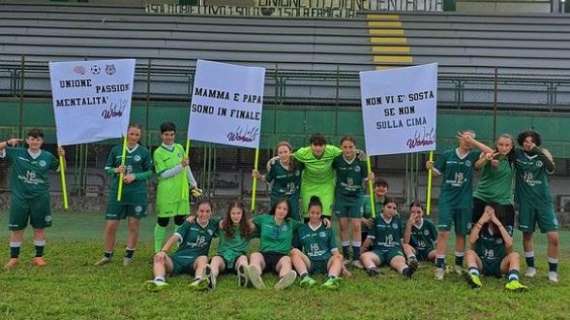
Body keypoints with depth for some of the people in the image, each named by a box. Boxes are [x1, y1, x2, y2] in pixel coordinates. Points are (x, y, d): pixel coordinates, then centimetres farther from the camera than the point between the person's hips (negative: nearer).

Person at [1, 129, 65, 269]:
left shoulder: (47, 157, 2)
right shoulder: (16, 153, 0)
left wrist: (62, 156, -4)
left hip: (40, 198, 0)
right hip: (20, 197, 0)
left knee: (39, 228, 5)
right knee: (16, 228, 5)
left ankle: (38, 257, 16)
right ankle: (14, 258, 16)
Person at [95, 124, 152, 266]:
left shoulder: (144, 152, 1)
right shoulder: (116, 150, 5)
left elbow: (150, 172, 2)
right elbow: (107, 169, 10)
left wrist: (134, 176, -12)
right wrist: (116, 170, -11)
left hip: (137, 193, -1)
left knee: (134, 225, 5)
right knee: (111, 225, 2)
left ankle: (129, 255, 20)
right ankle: (107, 255, 18)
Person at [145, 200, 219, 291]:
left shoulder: (213, 224, 15)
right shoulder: (189, 223, 7)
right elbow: (175, 237, -8)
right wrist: (163, 251, -23)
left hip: (195, 260, 0)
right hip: (178, 258, 0)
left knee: (203, 258, -34)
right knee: (158, 257, -27)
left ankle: (198, 281, -64)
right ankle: (159, 280, -55)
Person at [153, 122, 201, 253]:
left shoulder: (179, 148, 9)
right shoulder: (158, 153, -6)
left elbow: (187, 168, 17)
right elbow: (163, 174, -13)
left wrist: (193, 184, 17)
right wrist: (180, 166, -20)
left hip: (181, 191, 5)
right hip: (166, 192, -4)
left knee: (180, 220, 9)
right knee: (163, 221, 4)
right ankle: (157, 250, 16)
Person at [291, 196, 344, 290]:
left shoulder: (328, 229, 18)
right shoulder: (301, 229, 19)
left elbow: (334, 250, 10)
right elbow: (294, 247, 16)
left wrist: (341, 265, -5)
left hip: (326, 262, 0)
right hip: (308, 263, 0)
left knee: (338, 257, -30)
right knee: (295, 252, -26)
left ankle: (332, 278, -60)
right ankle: (305, 277, -49)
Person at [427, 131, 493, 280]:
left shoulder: (473, 156, 0)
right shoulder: (447, 155, 1)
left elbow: (491, 153, -13)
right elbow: (438, 172, 10)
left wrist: (473, 142, -15)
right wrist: (431, 167, -12)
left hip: (464, 202, 1)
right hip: (446, 199, -1)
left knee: (461, 234, 11)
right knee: (443, 232, -9)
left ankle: (459, 264, 29)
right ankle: (440, 266, -5)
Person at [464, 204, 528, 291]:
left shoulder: (503, 229, 4)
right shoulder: (479, 228, 3)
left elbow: (509, 243, -18)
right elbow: (471, 241, -18)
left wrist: (498, 224, -19)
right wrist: (481, 221, -20)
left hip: (499, 265, 1)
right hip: (482, 264, 0)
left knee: (514, 255, -24)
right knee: (469, 253, -26)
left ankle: (513, 282, -49)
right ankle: (475, 278, -54)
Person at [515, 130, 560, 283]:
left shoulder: (544, 153, -4)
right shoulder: (517, 154, -2)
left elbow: (551, 169, -20)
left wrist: (539, 153, -33)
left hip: (543, 200, 0)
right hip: (525, 201, 0)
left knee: (554, 237, -6)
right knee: (527, 235, 8)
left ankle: (553, 271, 9)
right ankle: (531, 267, 27)